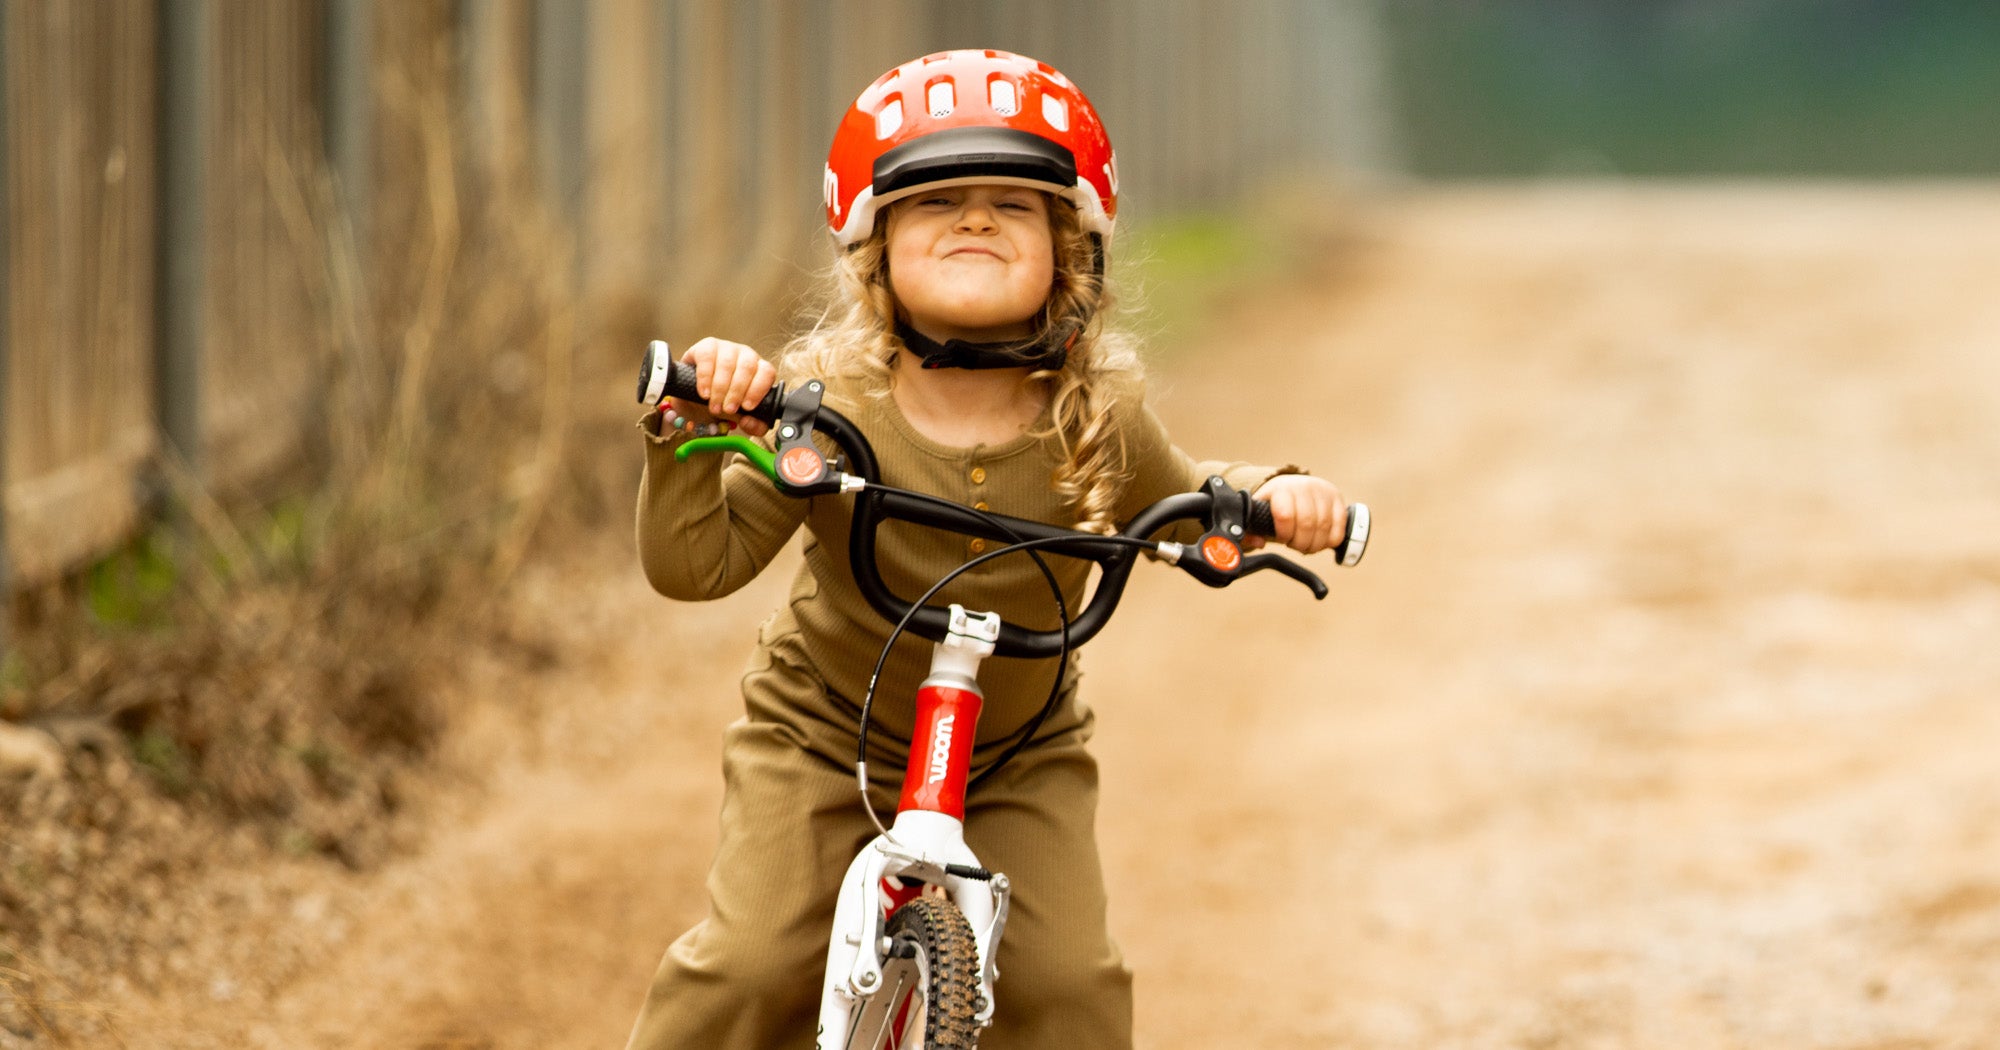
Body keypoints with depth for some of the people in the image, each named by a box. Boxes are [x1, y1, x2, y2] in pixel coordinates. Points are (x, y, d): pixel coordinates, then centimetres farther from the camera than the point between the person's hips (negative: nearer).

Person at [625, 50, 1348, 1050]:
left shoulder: (1097, 419, -16)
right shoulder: (827, 409, -23)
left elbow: (1178, 508, 6)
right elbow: (693, 565, -23)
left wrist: (1270, 494, -14)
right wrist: (688, 432, -39)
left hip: (1020, 757, 2)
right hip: (823, 737, -1)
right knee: (747, 969, -12)